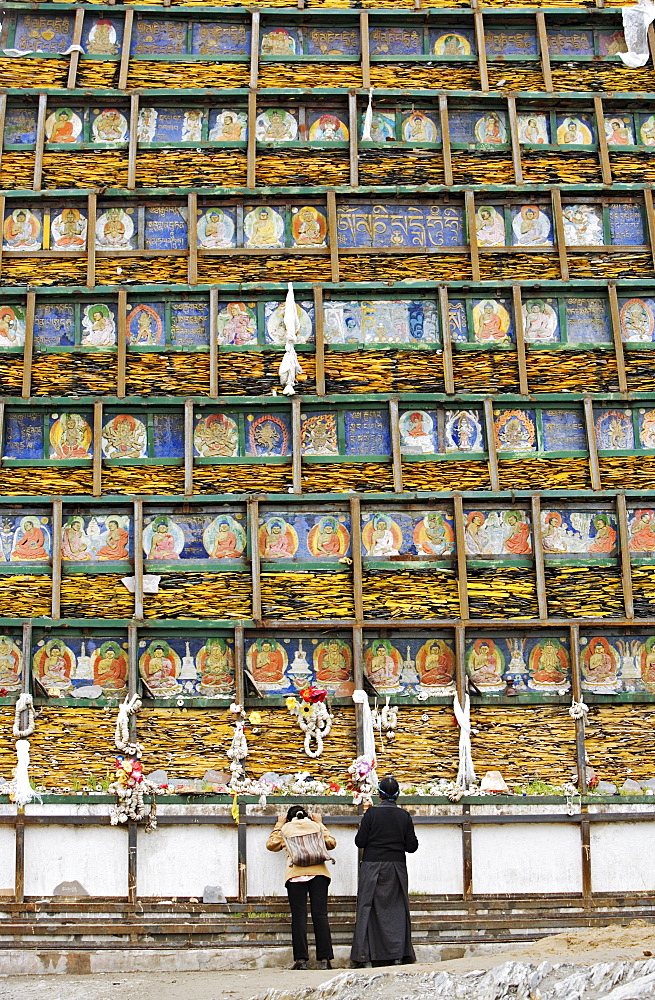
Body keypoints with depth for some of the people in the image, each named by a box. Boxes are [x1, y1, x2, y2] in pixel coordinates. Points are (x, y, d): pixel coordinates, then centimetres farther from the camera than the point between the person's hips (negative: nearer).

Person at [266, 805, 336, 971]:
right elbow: (331, 842, 23)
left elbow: (271, 844, 23)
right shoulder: (315, 825, 17)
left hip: (296, 874, -1)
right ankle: (325, 958, -7)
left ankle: (301, 959, -7)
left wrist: (278, 825, 31)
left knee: (299, 916, -1)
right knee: (320, 915, -1)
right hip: (318, 871, 1)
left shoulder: (286, 828, 14)